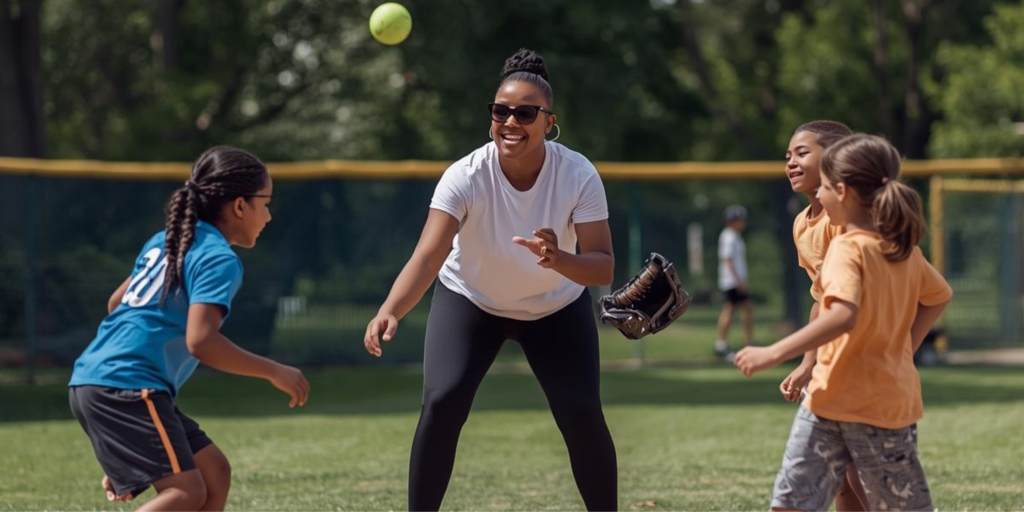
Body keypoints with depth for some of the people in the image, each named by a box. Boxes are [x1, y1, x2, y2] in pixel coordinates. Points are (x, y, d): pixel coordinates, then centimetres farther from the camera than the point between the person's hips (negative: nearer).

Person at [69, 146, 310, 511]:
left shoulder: (166, 240, 19)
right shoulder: (219, 259, -9)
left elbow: (116, 302, 31)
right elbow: (200, 341, -22)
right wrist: (274, 372, -12)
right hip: (125, 386, -10)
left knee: (214, 472, 11)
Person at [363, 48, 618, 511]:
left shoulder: (579, 175, -27)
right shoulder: (465, 177, -31)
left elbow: (603, 268, -30)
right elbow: (427, 257, -42)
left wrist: (560, 261, -52)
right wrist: (390, 312, -61)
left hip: (558, 307, 1)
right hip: (470, 300, -1)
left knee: (582, 414, -11)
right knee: (441, 403, -19)